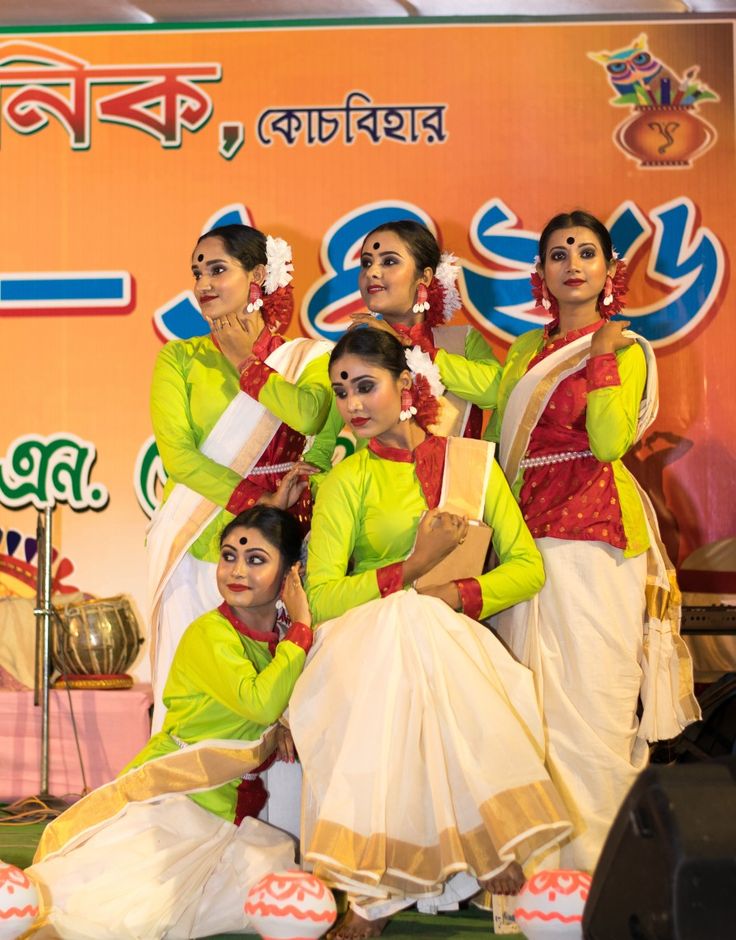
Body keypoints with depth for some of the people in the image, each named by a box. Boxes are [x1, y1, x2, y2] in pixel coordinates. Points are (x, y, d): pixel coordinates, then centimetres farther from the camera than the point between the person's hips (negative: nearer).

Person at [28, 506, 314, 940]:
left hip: (231, 814, 7)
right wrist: (301, 626, -19)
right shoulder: (209, 633, -13)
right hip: (173, 802, -7)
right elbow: (260, 701, -26)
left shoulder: (284, 640, 5)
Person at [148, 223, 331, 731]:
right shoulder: (180, 357, 6)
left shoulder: (307, 356, 6)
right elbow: (177, 453, -6)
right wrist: (253, 501, -15)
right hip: (201, 543, 1)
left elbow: (310, 415, -17)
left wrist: (246, 361, -5)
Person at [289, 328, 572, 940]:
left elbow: (527, 567, 5)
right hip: (366, 639, -1)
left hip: (455, 636, 1)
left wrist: (455, 595, -12)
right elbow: (320, 596, -7)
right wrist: (414, 569, -16)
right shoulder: (346, 480, 2)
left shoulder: (473, 461, 7)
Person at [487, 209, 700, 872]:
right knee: (533, 689, 9)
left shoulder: (624, 349, 1)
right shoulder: (525, 350, 16)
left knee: (590, 688, -3)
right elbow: (497, 444, 17)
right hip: (527, 532, 5)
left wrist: (602, 357, -12)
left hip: (594, 533, -5)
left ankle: (593, 854, 11)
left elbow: (609, 441, -16)